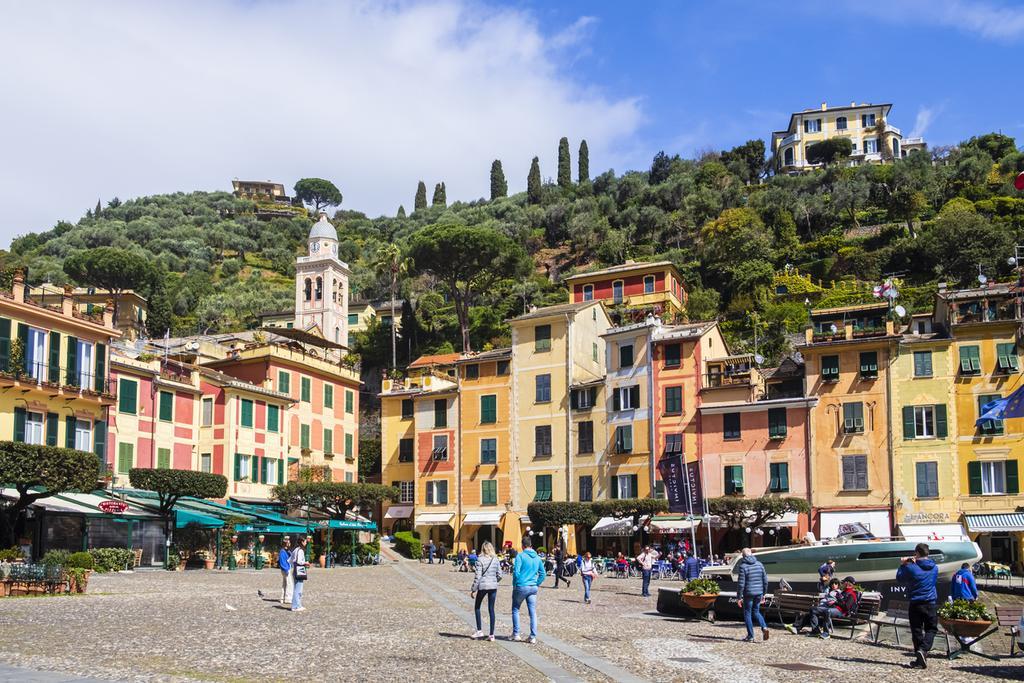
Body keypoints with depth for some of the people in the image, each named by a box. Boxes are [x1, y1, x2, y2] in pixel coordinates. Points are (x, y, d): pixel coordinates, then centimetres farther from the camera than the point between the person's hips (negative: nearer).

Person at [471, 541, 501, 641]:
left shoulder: (480, 560, -9)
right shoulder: (496, 560, 3)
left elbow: (477, 576, -11)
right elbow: (499, 575, 5)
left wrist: (473, 589, -5)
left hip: (483, 586, -4)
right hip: (493, 586, 4)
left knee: (477, 607, 15)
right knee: (491, 609, 8)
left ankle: (479, 631, 11)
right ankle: (492, 634, 7)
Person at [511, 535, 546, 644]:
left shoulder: (520, 556, -9)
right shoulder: (538, 558, 8)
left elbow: (516, 572, -15)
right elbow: (543, 574, 10)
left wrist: (514, 585, -2)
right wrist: (536, 584, 14)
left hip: (521, 587, -4)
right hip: (533, 588, 4)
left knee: (515, 610, 13)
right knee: (533, 612, 6)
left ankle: (516, 634, 12)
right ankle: (533, 637, 4)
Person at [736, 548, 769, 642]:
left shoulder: (743, 566, -11)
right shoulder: (759, 564, 5)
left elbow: (741, 584, -14)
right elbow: (765, 581, 8)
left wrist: (739, 597, -7)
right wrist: (763, 594, 18)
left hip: (748, 593, -5)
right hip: (758, 593, 5)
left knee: (747, 613, 8)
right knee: (756, 611, 21)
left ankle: (750, 636, 9)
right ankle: (764, 627, -2)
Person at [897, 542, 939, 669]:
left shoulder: (911, 567, -10)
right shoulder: (934, 568, 3)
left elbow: (899, 578, 4)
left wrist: (902, 565, 18)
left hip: (915, 604, -2)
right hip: (930, 603, 2)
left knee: (916, 631, 6)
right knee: (931, 629, 11)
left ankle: (920, 660, 7)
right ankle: (923, 649, -15)